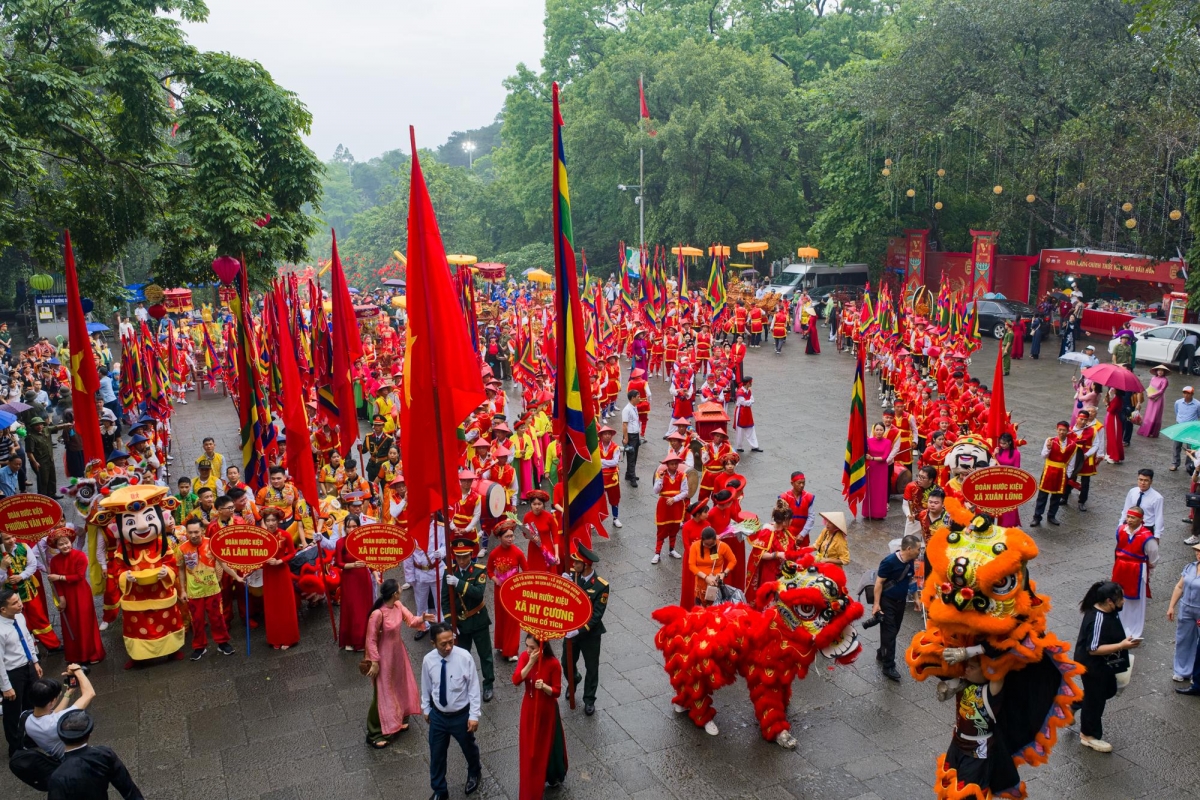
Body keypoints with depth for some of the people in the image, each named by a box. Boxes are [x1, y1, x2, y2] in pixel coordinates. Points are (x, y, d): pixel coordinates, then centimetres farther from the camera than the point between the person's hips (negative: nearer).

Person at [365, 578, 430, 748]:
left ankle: (396, 721, 44)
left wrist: (422, 619, -20)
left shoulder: (398, 606, -8)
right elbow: (371, 640, -23)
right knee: (383, 693, 4)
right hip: (384, 656, -8)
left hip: (398, 652, 8)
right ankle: (375, 734, 21)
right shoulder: (378, 614, -31)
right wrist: (374, 662, -18)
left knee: (400, 686, 22)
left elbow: (411, 620, 2)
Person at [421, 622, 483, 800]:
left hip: (461, 715, -1)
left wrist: (474, 715, -15)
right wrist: (426, 709, 11)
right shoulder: (428, 660, -17)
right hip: (438, 715, 1)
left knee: (469, 748, 25)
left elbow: (473, 687, -16)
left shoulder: (464, 657, -26)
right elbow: (426, 687, 0)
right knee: (437, 754, 17)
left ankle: (474, 773, 58)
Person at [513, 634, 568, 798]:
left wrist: (544, 686, -35)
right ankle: (530, 782, 38)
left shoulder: (553, 663, -23)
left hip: (546, 710, -3)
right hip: (529, 708, 3)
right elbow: (516, 680, -23)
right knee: (529, 746, 17)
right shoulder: (524, 657, -12)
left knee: (547, 744, 16)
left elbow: (557, 691, -16)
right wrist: (531, 663, -32)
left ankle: (552, 776, 43)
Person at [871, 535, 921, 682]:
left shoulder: (910, 562, -2)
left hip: (901, 601, 7)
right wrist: (876, 603, -21)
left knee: (894, 631, 15)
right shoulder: (890, 561, -23)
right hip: (887, 601, -7)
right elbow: (879, 582, -19)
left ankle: (881, 655, 34)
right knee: (889, 633, -6)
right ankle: (888, 666, 0)